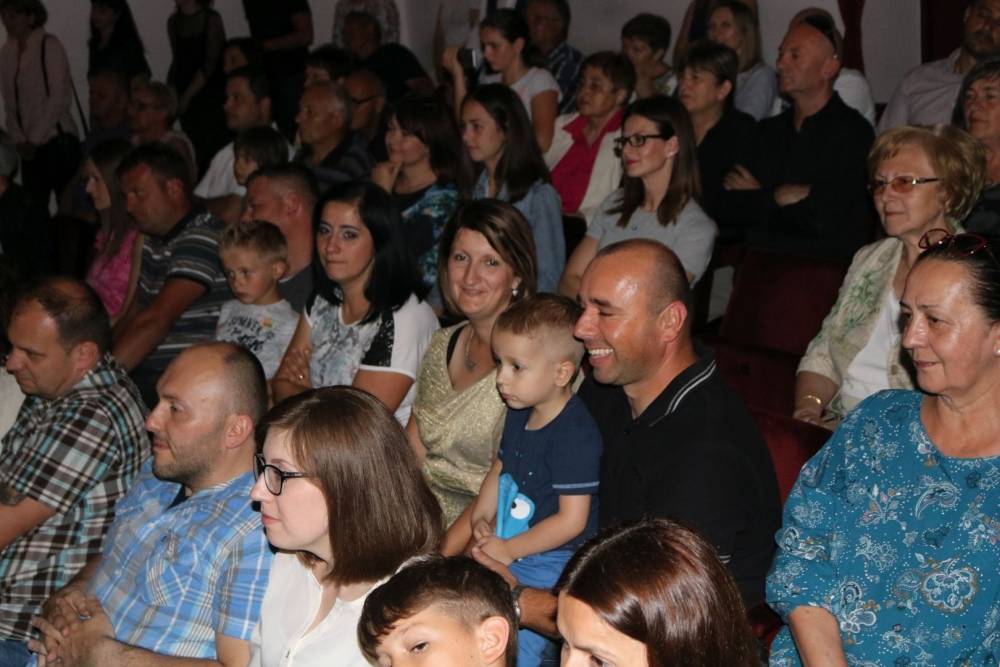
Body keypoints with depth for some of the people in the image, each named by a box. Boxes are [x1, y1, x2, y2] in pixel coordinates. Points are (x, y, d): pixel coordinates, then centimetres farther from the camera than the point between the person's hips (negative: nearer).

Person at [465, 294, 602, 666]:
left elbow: (571, 520, -22)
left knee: (517, 634, -15)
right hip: (507, 545, 9)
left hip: (554, 560, -9)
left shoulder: (575, 436, -23)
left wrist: (509, 550, -17)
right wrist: (481, 518, 2)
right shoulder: (519, 414, 5)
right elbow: (500, 470, 19)